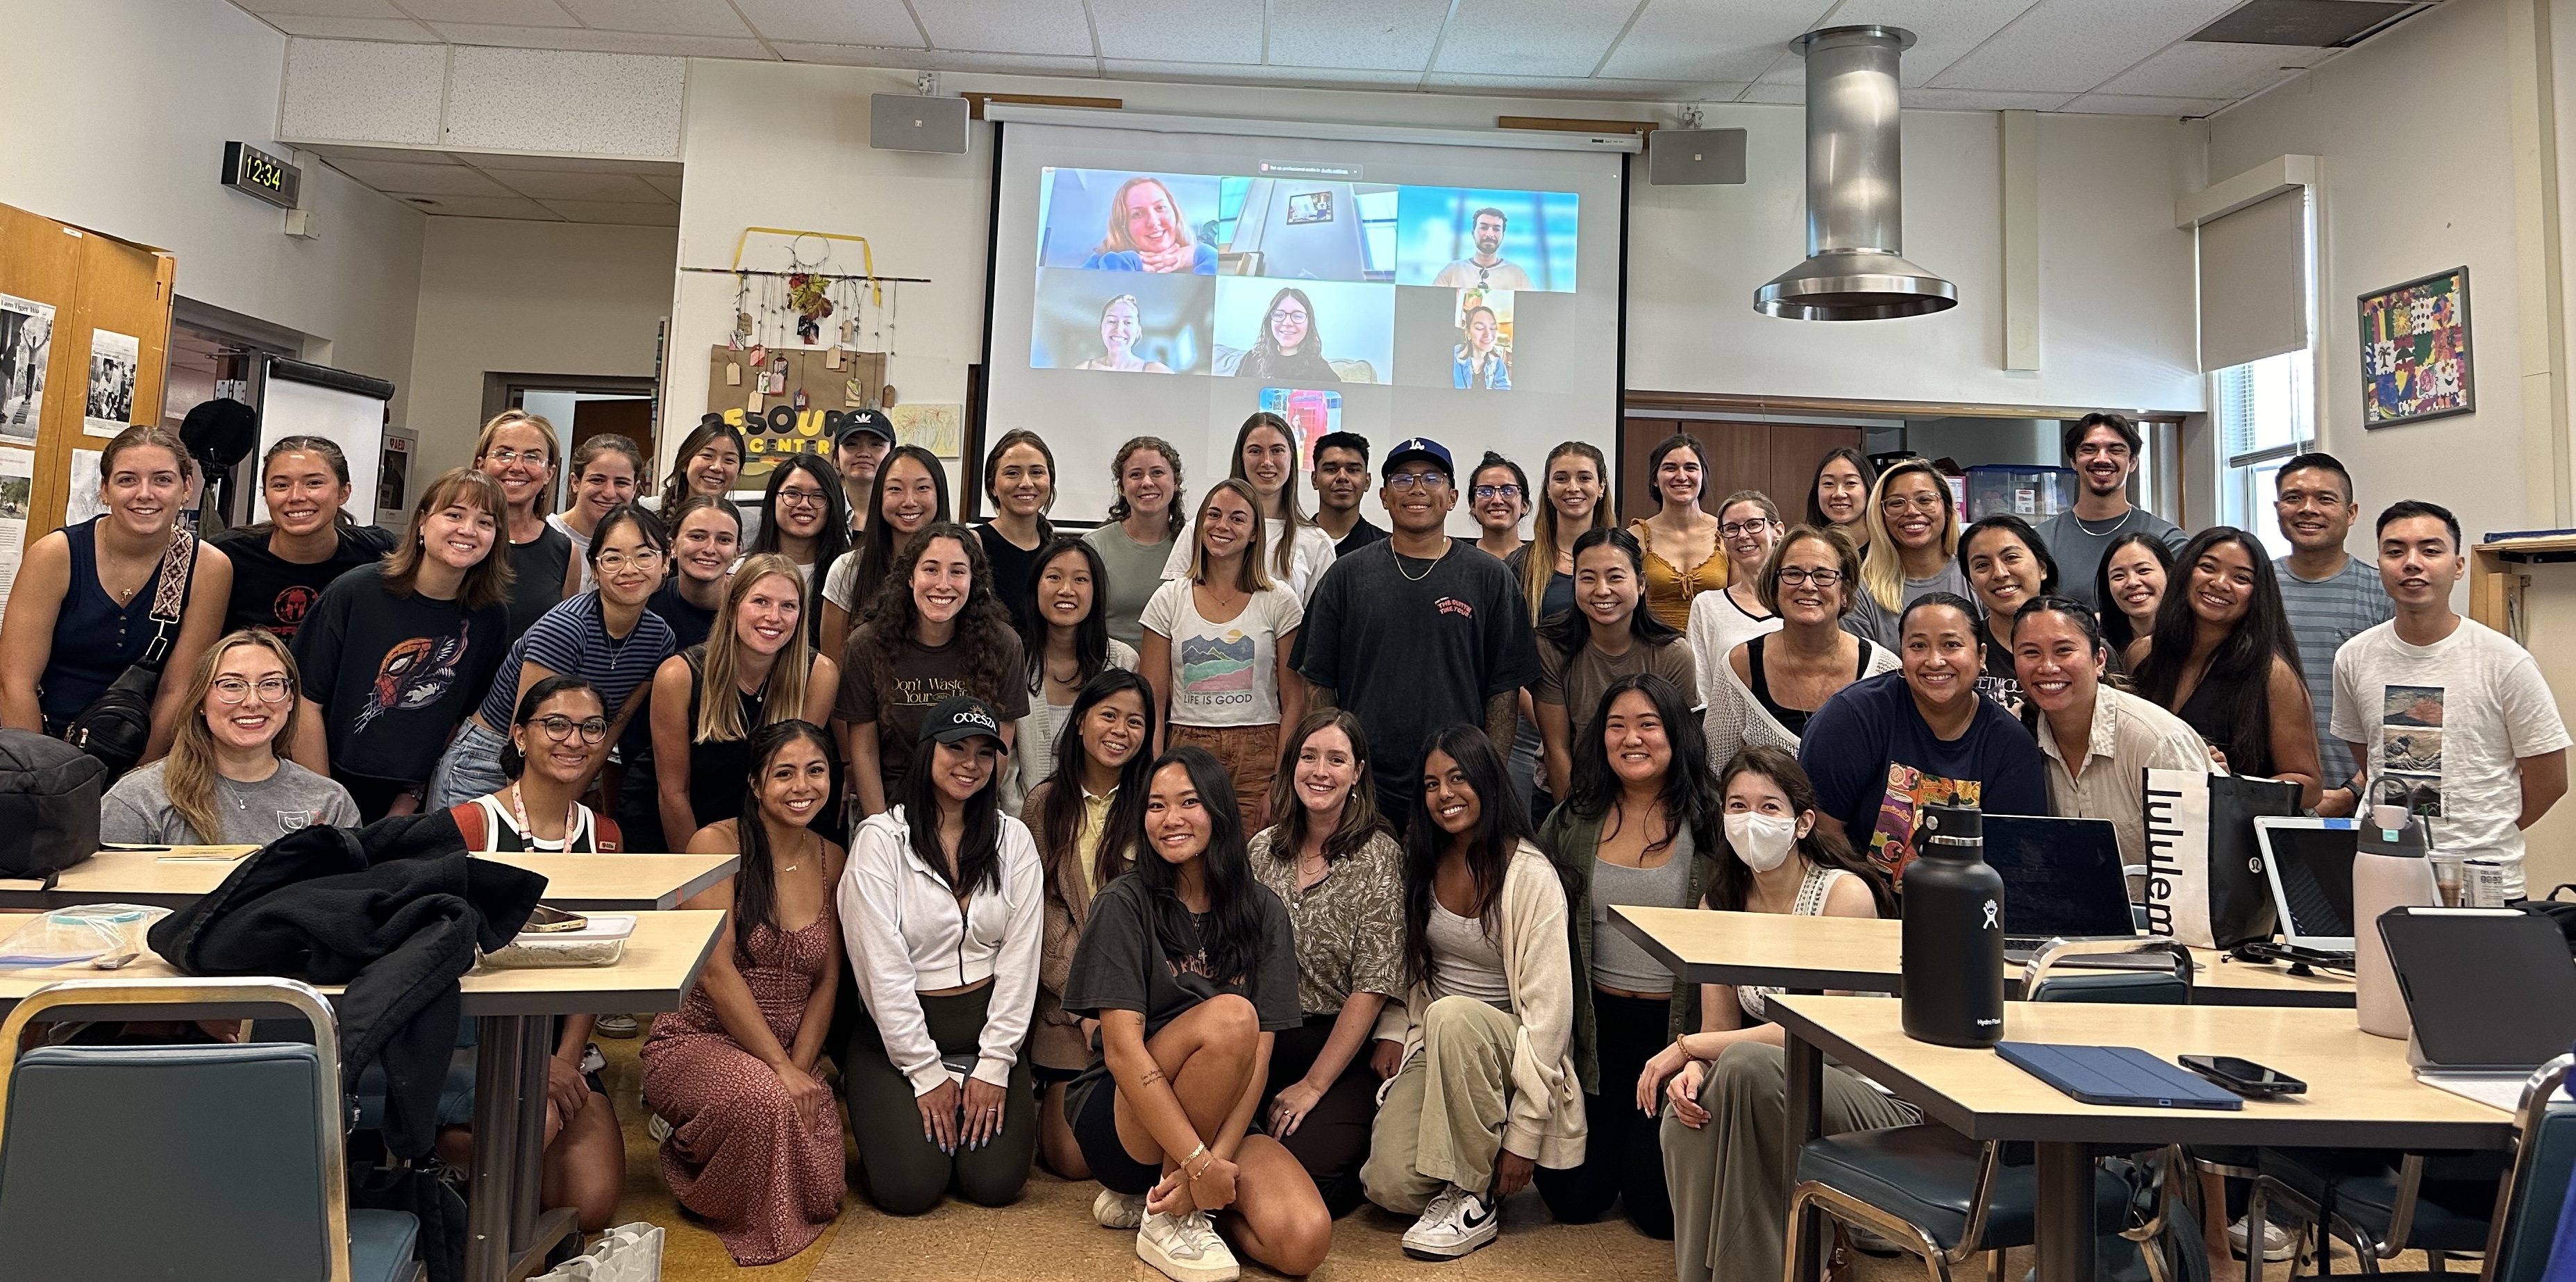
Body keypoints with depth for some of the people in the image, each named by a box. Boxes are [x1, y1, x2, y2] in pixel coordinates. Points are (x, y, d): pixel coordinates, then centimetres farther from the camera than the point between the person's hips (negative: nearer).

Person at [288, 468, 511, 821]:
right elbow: (307, 701, -9)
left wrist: (411, 798, 1)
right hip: (334, 788, -2)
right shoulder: (355, 592, -12)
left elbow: (464, 719, 4)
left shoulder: (491, 618, -6)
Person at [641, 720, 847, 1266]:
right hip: (697, 1041, -4)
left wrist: (800, 1067, -12)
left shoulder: (833, 860, 4)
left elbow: (827, 981, 3)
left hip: (789, 1055, 5)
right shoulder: (717, 844, -10)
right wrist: (782, 1069, -21)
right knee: (764, 1099, -36)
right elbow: (716, 972, -17)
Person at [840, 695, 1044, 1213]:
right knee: (910, 1187, -14)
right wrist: (926, 1073, -12)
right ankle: (882, 1114, 18)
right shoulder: (881, 839, -6)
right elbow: (881, 965, -11)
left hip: (988, 1028, 2)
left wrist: (994, 1064, -8)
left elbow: (1021, 956, 0)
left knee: (996, 1181, -11)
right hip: (896, 1033, -2)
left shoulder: (1013, 839, 3)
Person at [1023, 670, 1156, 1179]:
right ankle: (1045, 1098, 28)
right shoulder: (1045, 803, 4)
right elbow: (1038, 914, 0)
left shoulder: (1152, 804, 0)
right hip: (1067, 1001, 1)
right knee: (1071, 1157, -4)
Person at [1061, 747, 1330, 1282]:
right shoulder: (1124, 905, -8)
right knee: (1231, 1015, -31)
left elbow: (1259, 1052, -6)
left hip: (1219, 1120, 4)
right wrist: (1198, 1161, -25)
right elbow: (1122, 1048, -17)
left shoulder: (1262, 912, 1)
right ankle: (1168, 1214, -13)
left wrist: (1216, 1159, -20)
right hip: (1123, 1122, -3)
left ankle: (1155, 1193, 3)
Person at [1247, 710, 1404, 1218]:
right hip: (1267, 1040, 4)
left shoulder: (1379, 856, -9)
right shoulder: (1262, 850, 6)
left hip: (1348, 1051, -4)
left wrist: (1313, 1085, -14)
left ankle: (1363, 1160, 8)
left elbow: (1371, 989, -12)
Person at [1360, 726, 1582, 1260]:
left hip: (1506, 1044, -4)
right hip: (1437, 1044, 4)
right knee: (1390, 1184, -20)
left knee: (1454, 1016, -38)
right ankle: (1453, 1172, 14)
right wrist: (1392, 1033, -7)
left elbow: (1549, 1005, -18)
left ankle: (1477, 1200, -21)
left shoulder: (1530, 875, -16)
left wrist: (1525, 1135, -19)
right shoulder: (1421, 863, 3)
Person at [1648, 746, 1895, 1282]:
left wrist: (1686, 1047, -19)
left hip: (1874, 1098, -5)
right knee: (1684, 1121, -27)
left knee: (1746, 1062, -33)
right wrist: (1693, 1068, -21)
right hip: (1784, 1085, 5)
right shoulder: (1720, 904, 5)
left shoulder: (1845, 893, -15)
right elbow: (1717, 1029, 4)